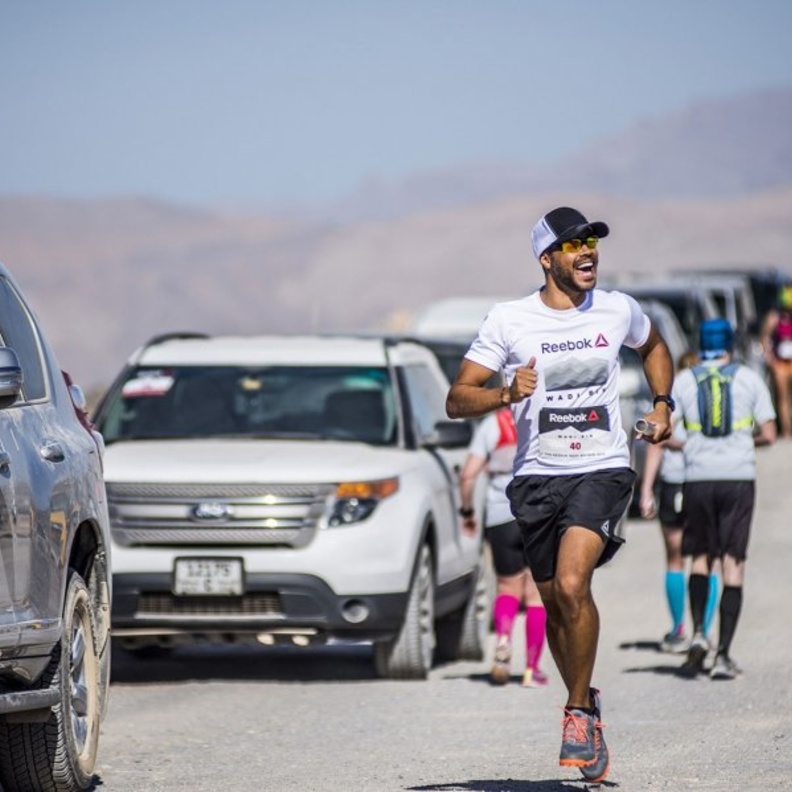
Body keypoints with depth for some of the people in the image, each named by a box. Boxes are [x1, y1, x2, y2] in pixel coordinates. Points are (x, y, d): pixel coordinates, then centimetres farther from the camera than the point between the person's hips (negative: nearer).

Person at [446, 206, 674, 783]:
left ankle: (579, 710, -8)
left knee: (572, 585, -23)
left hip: (604, 470, -1)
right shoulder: (509, 321, -3)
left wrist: (662, 402, 12)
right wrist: (507, 394, -21)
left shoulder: (618, 311, 3)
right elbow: (457, 400, -3)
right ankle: (588, 708, 32)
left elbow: (654, 346, 27)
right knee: (556, 605, 9)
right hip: (538, 475, 1)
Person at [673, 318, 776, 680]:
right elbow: (768, 434, 1)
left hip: (698, 478, 1)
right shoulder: (749, 379, 3)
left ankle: (698, 633, -2)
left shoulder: (683, 381, 5)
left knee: (700, 558, 18)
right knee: (733, 565, 1)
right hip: (738, 477, -1)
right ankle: (723, 655, -4)